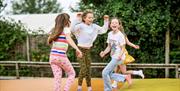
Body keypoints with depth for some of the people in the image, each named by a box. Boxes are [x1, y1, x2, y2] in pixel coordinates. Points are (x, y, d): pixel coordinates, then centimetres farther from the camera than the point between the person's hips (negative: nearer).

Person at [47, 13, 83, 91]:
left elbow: (49, 41, 22)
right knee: (72, 74, 11)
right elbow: (69, 39, -23)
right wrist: (77, 49, -35)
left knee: (57, 78, 7)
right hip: (61, 56, -5)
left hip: (52, 56, 5)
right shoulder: (66, 29, -3)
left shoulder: (55, 30, 14)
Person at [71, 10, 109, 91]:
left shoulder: (94, 26, 5)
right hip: (81, 50, -6)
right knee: (83, 69, -12)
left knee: (88, 70, 7)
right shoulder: (81, 26, -14)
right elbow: (73, 29, -31)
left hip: (88, 50, 6)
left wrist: (106, 21, 5)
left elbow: (103, 30, 13)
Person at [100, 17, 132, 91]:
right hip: (113, 57, 8)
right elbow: (109, 47, 11)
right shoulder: (110, 34, 5)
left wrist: (120, 55, -33)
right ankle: (125, 77, 22)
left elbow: (123, 48, -14)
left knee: (105, 72, -10)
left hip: (118, 58, -8)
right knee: (109, 74, 10)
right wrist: (104, 53, -7)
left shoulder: (120, 35, -15)